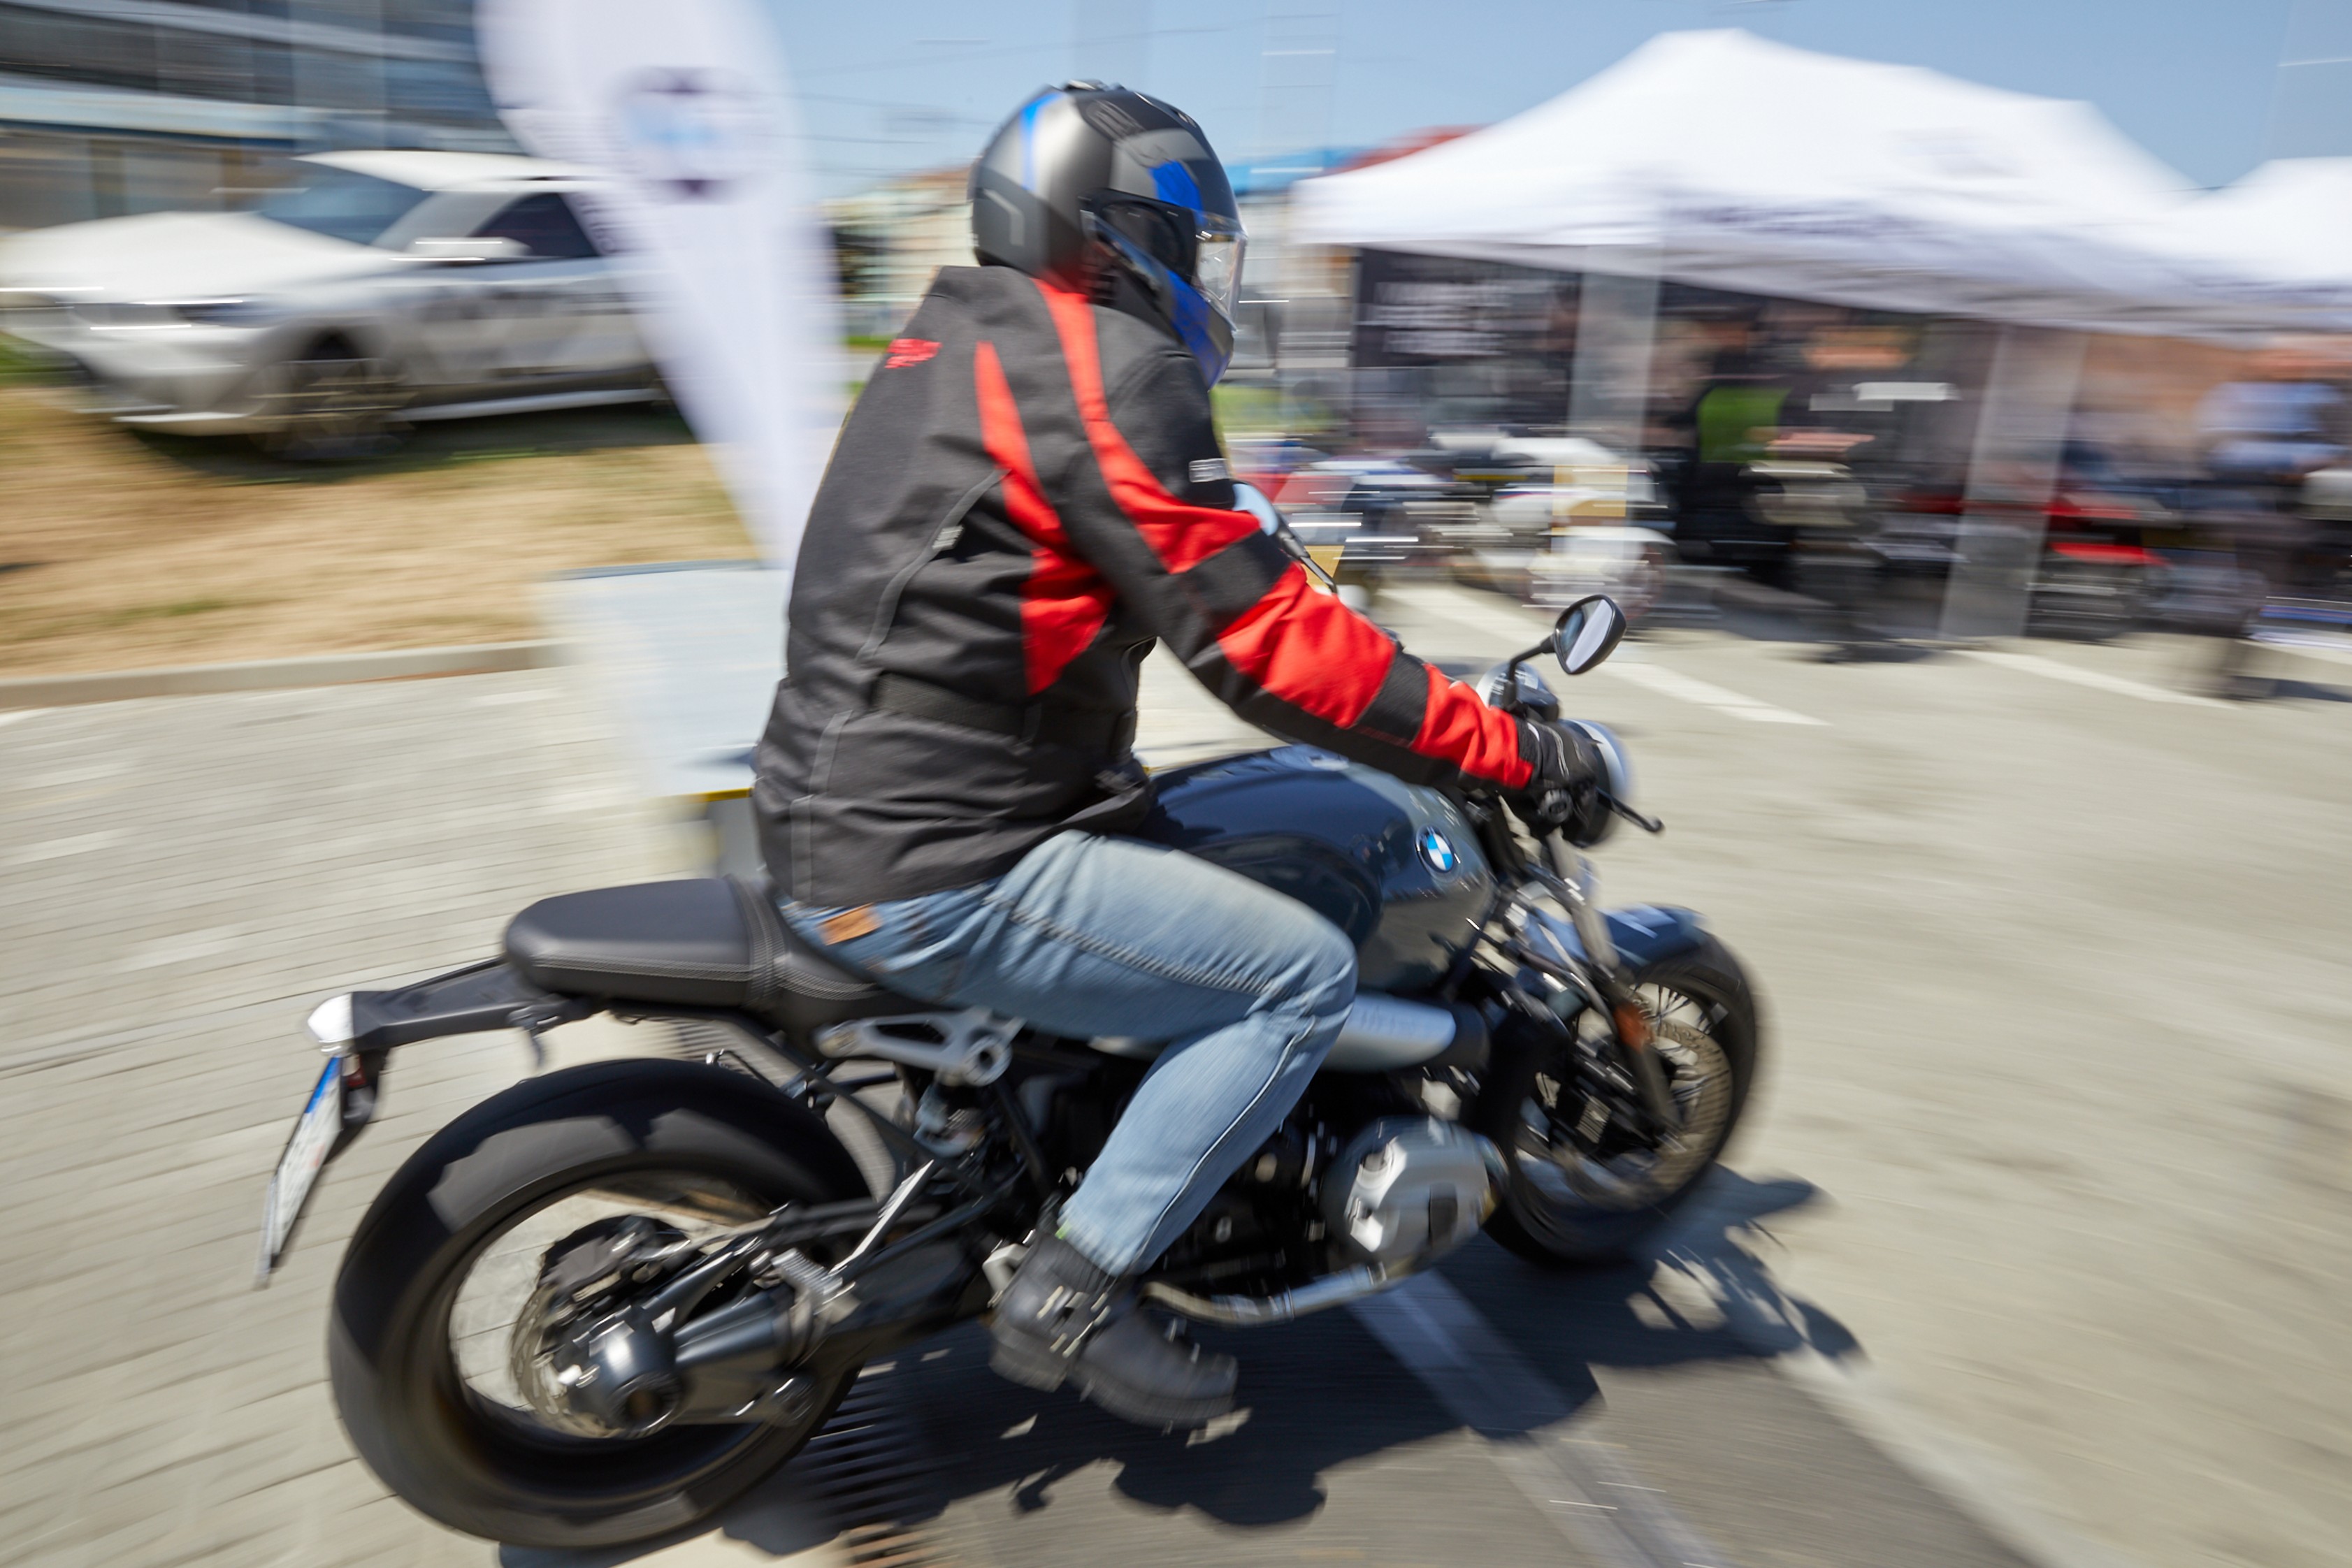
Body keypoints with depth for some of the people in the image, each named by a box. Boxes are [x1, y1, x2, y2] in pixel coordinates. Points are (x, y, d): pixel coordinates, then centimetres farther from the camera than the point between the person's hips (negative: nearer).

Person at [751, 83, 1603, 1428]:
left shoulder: (958, 337, 16)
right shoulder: (1105, 366, -14)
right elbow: (1259, 639, -19)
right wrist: (1513, 752, -13)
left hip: (840, 819, 10)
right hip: (940, 876, -10)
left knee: (1174, 850, 27)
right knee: (1305, 977, -8)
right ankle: (1074, 1288, -1)